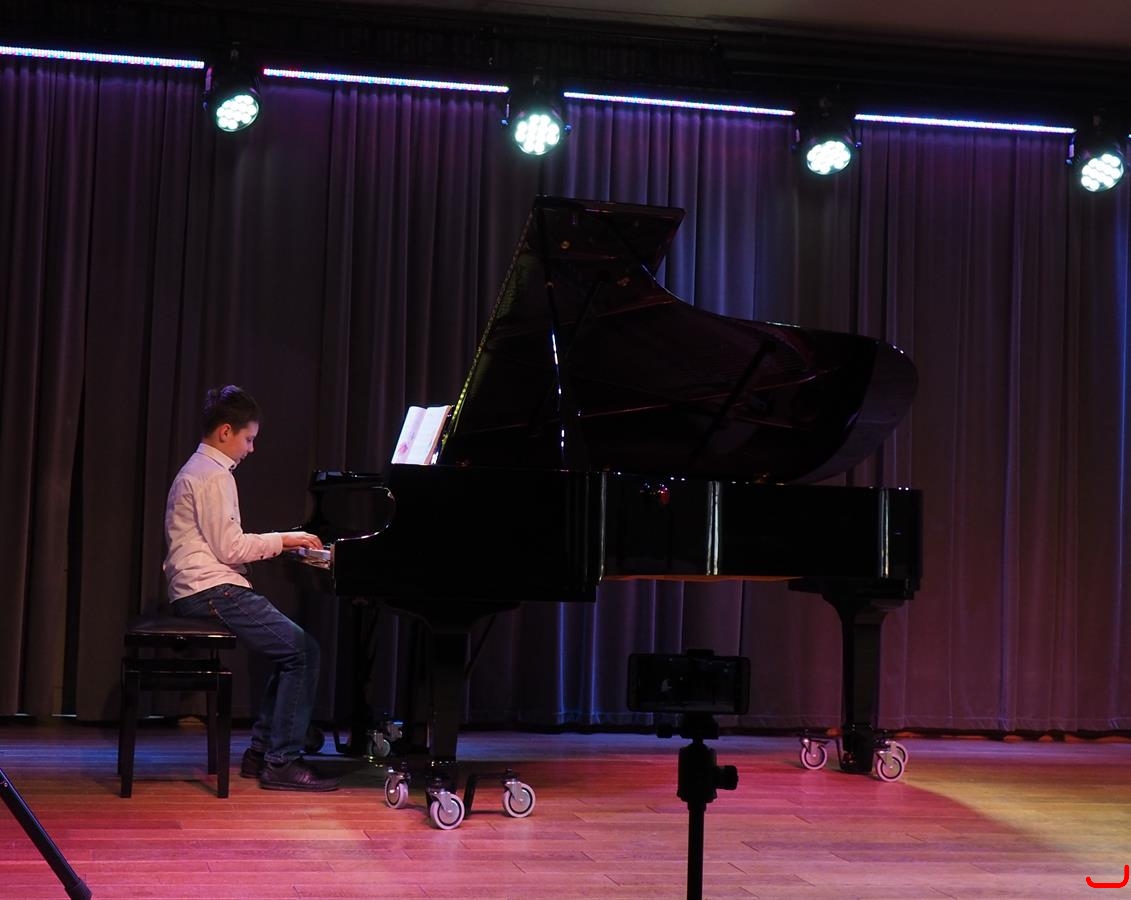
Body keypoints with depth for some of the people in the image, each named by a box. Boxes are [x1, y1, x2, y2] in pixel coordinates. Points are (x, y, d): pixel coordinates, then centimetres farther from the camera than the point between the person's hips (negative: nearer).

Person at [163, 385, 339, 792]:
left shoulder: (198, 470, 23)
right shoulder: (214, 476, -11)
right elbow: (229, 548, -17)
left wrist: (280, 542, 13)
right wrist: (282, 540, -7)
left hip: (198, 591, 11)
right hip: (212, 591, -11)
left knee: (295, 646, 12)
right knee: (302, 650, -15)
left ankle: (261, 751, 11)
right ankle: (282, 762, -15)